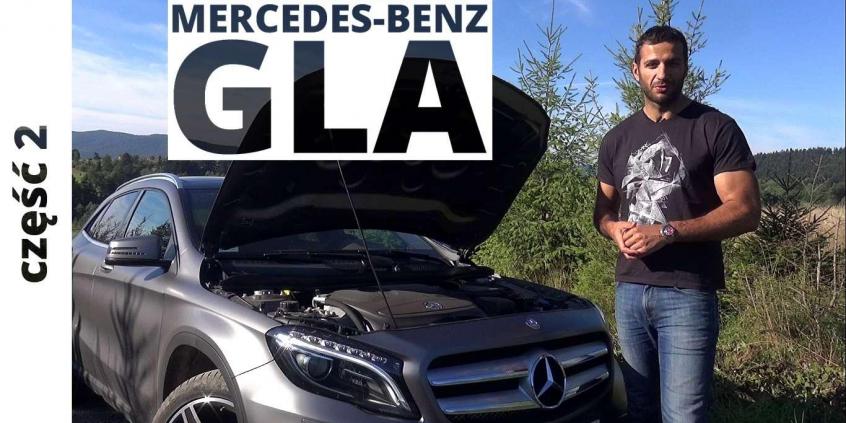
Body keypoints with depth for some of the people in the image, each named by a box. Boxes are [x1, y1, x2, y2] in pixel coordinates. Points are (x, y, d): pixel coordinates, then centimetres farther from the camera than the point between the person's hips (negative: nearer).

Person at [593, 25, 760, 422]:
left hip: (688, 293, -5)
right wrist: (615, 229, -3)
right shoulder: (617, 139, 14)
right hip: (629, 290, 5)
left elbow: (746, 211, -10)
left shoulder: (716, 128, -3)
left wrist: (666, 232, -18)